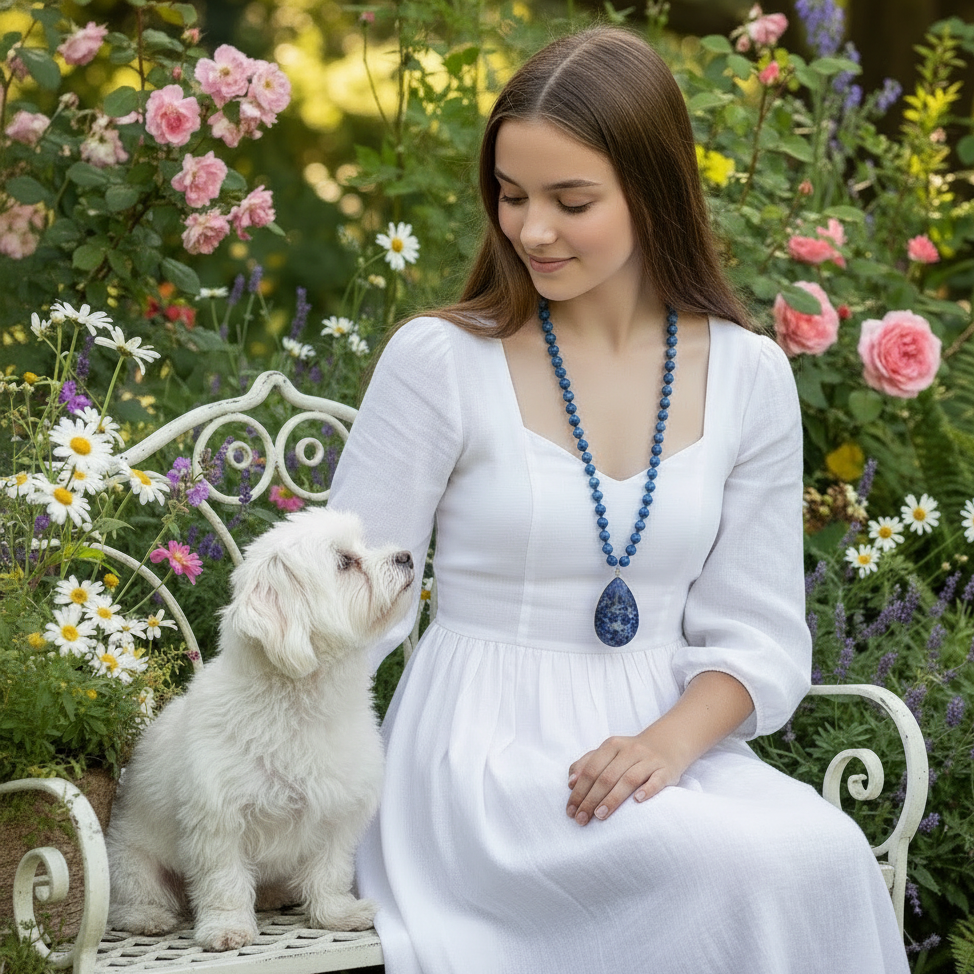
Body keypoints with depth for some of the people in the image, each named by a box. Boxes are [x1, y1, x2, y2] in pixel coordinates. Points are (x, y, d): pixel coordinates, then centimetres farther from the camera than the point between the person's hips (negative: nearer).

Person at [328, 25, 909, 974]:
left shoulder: (748, 376, 5)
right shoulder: (440, 360, -4)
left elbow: (759, 635, 6)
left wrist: (669, 742, -13)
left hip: (666, 745, 4)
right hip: (484, 751, -3)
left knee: (828, 853, -29)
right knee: (751, 865, -30)